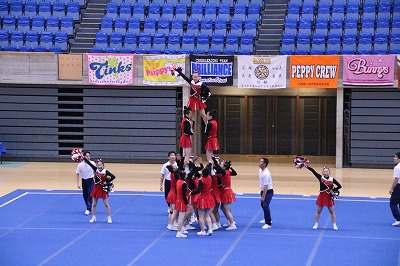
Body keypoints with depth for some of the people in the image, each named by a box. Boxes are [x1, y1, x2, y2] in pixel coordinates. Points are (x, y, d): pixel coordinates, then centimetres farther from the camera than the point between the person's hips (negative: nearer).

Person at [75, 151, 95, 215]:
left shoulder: (92, 163, -7)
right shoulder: (80, 165, -9)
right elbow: (77, 174, -2)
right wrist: (78, 184, -7)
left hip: (91, 181, -1)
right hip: (84, 181, 1)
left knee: (90, 195, -11)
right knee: (85, 196, 8)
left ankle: (88, 209, -10)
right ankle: (89, 208, 26)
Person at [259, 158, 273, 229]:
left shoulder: (266, 174, -28)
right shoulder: (260, 170, 1)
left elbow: (266, 186, -27)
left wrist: (263, 197, -26)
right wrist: (261, 191, 23)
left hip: (268, 191, -10)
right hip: (263, 190, 10)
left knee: (265, 205, -20)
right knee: (263, 205, 22)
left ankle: (268, 224, -19)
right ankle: (266, 219, 43)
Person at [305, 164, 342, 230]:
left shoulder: (332, 179, -6)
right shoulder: (320, 178, -7)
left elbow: (339, 186, -4)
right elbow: (313, 171, -17)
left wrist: (333, 190, -14)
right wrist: (306, 166, -25)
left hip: (329, 197, 0)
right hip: (321, 197, 0)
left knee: (332, 212, 7)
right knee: (318, 211, 9)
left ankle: (335, 225, 15)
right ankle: (316, 224, 22)